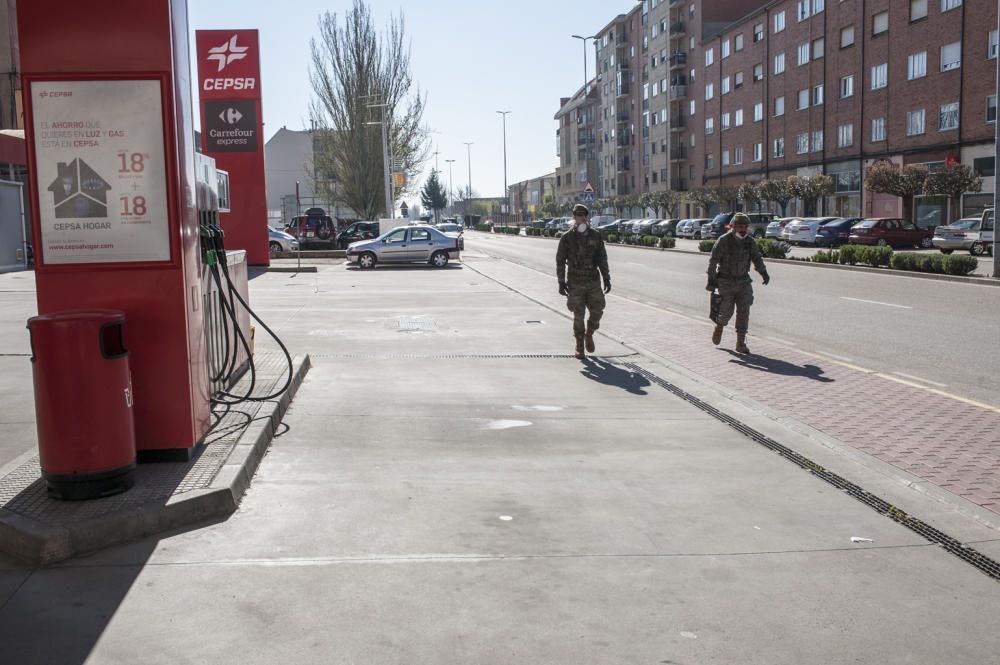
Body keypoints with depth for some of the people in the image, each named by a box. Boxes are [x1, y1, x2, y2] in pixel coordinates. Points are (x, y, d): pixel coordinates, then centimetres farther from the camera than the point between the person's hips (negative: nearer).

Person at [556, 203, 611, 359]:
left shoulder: (596, 237, 5)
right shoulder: (567, 238, -3)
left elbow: (602, 259, 10)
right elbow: (560, 261, -2)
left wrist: (607, 279, 6)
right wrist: (561, 283, -7)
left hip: (594, 282, 3)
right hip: (575, 283, -2)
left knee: (597, 312, -3)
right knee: (578, 316, -2)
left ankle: (589, 334, 25)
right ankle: (579, 346, 12)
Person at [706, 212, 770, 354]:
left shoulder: (750, 241, 2)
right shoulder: (723, 241, -11)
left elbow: (757, 258, 3)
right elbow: (713, 261, -11)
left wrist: (764, 273, -12)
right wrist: (711, 280, -17)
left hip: (743, 282, 3)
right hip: (726, 282, -3)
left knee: (744, 312, -3)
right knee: (726, 312, -2)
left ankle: (740, 343, 2)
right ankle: (719, 326, 33)